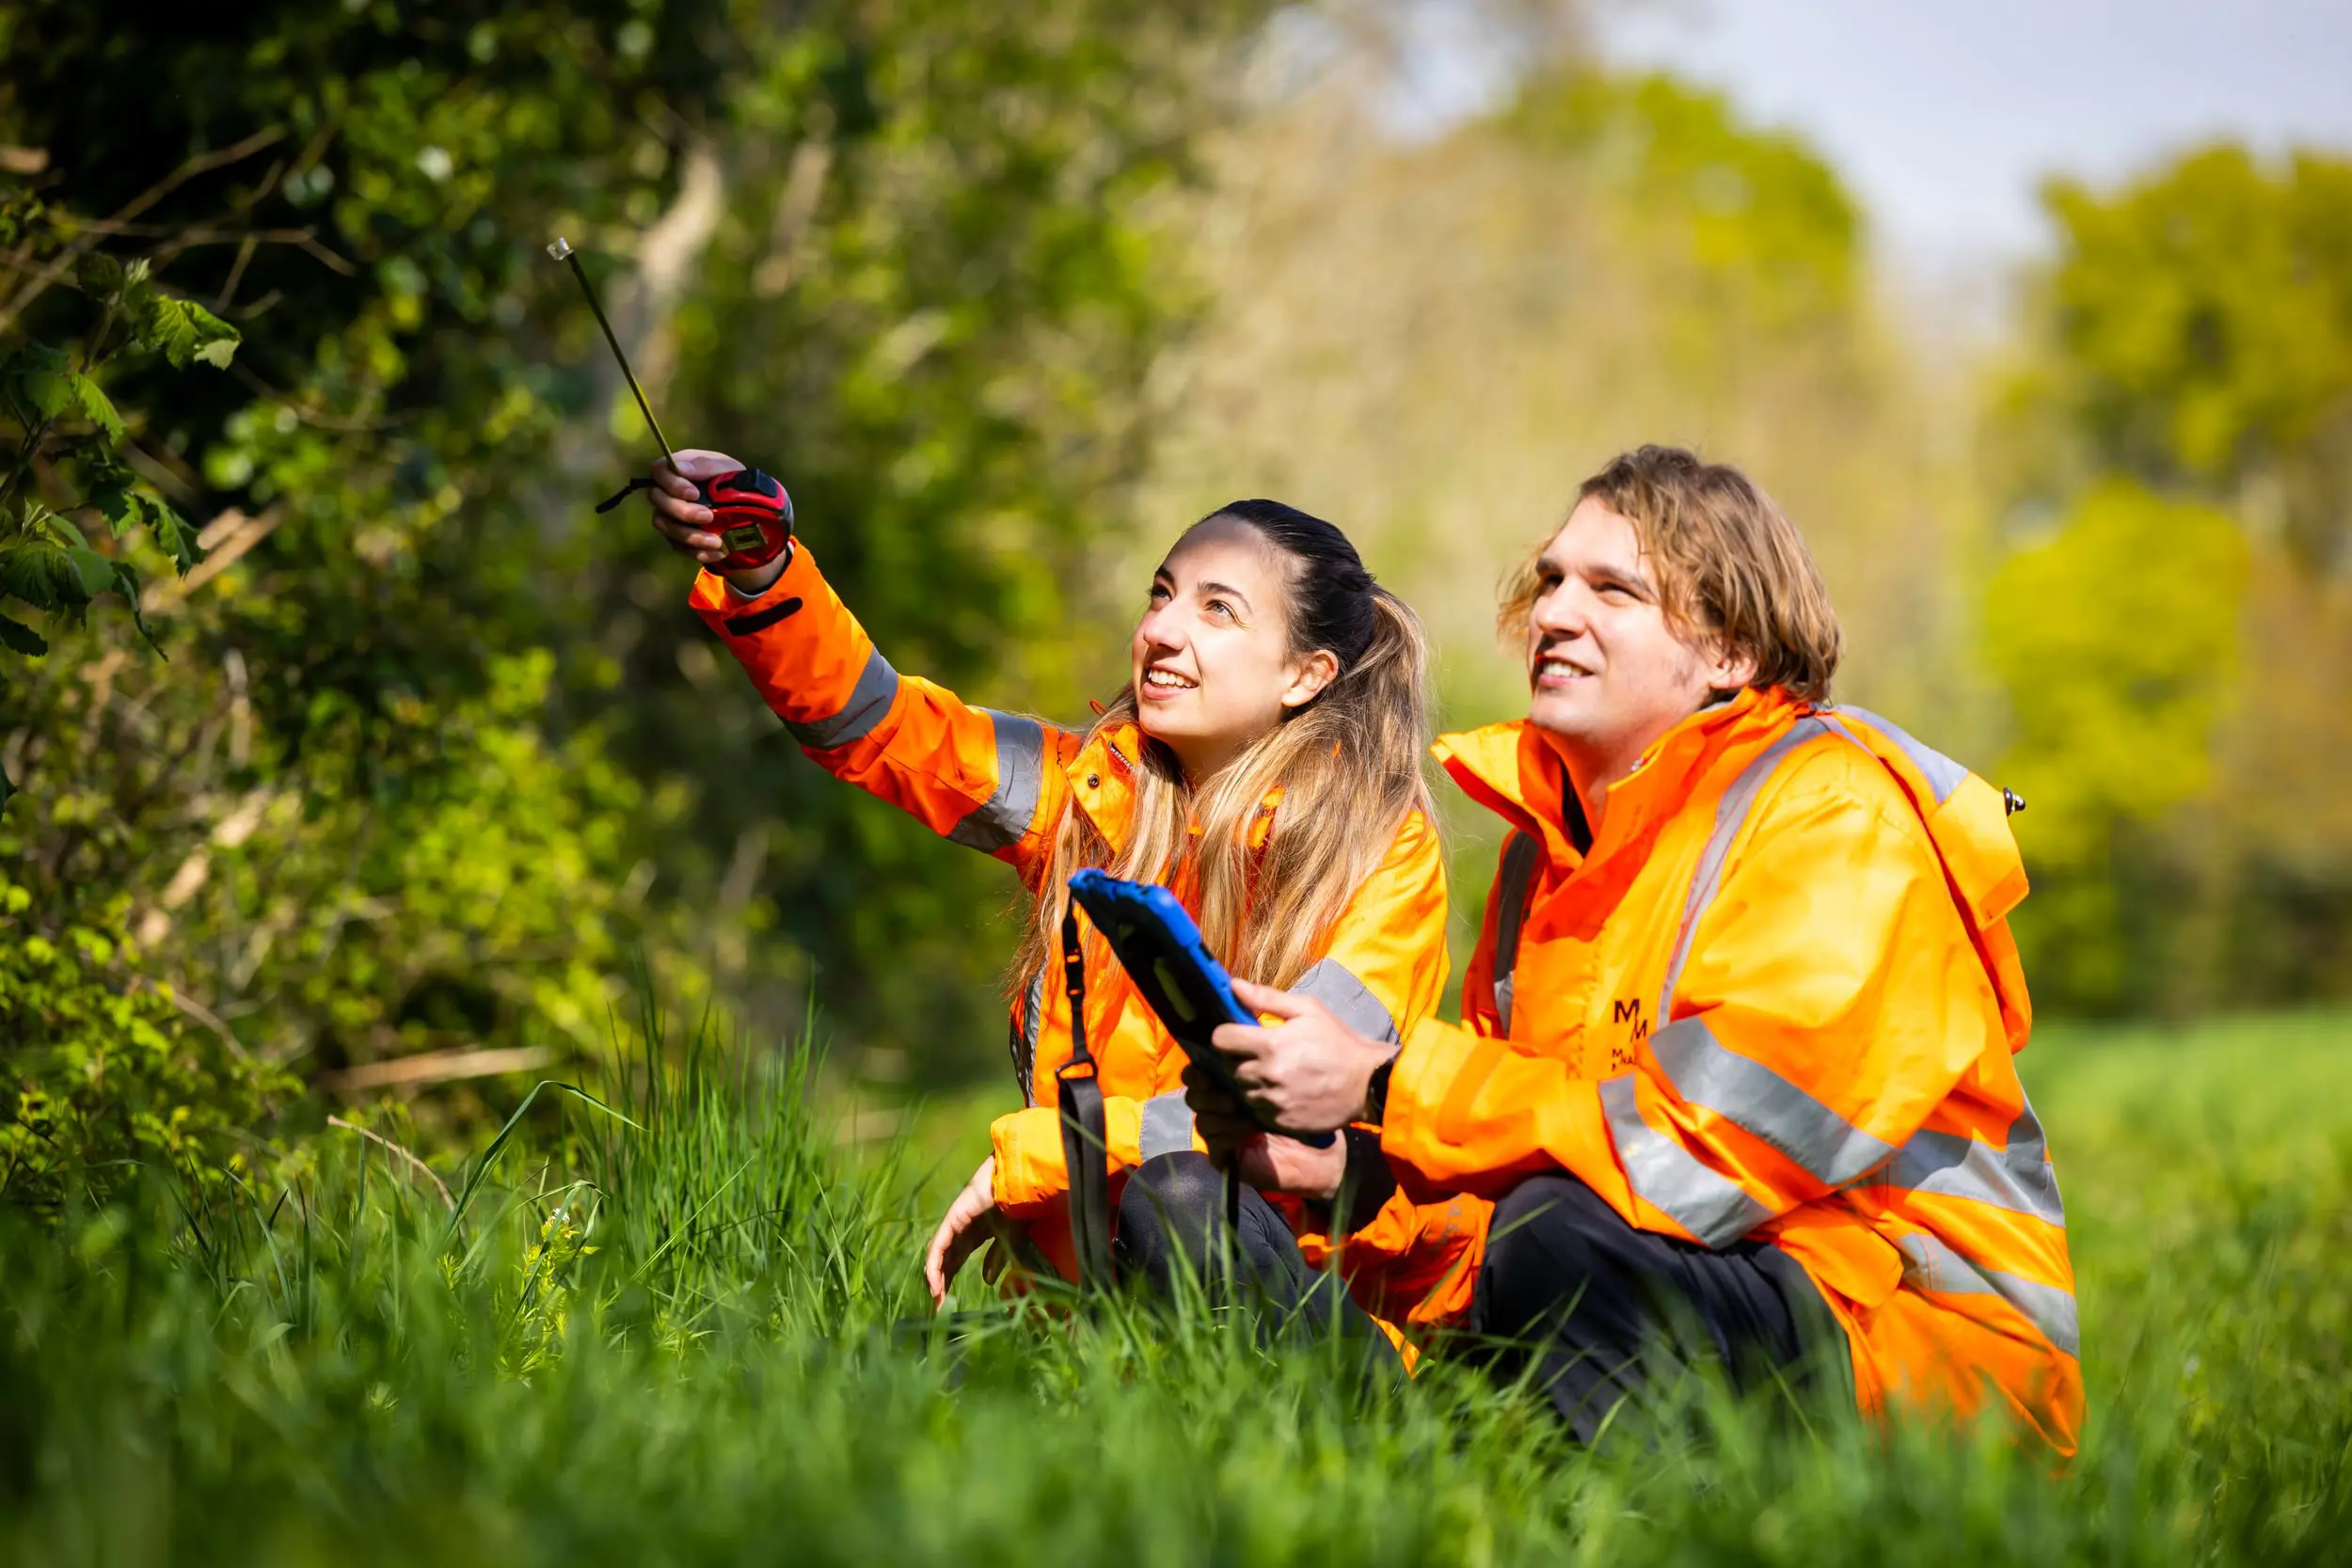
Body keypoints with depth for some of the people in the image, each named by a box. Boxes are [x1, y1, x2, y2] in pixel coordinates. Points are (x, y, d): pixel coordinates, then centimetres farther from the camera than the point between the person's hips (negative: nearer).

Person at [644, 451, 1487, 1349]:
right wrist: (758, 572, -24)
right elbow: (865, 719, -4)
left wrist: (1026, 1158, -17)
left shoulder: (1384, 846, -8)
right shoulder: (1093, 789, 5)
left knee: (1183, 1191, -35)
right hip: (1085, 1270, 4)